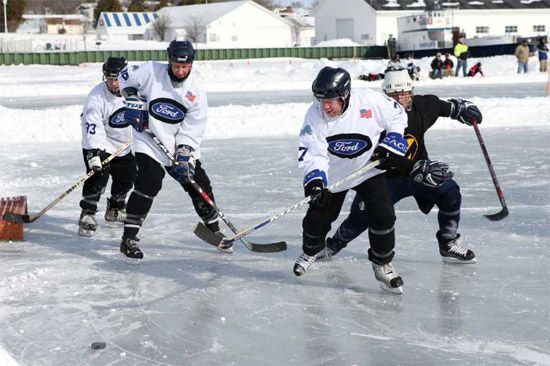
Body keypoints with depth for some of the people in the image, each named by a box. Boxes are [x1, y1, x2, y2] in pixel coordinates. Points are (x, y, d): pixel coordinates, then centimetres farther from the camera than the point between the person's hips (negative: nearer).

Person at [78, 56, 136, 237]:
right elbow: (92, 128, -32)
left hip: (124, 144, 6)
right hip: (99, 144, -6)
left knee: (127, 178, 14)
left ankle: (115, 210, 35)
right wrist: (94, 154, -39)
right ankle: (87, 215, -11)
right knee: (98, 176, -21)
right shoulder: (96, 97, -27)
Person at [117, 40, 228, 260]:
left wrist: (184, 156, -17)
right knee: (149, 182, -21)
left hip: (179, 145, 4)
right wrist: (133, 100, -6)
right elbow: (125, 76, 7)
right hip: (149, 140, -3)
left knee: (199, 183, 5)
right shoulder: (151, 72, -10)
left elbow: (192, 130, -7)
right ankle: (128, 238, -16)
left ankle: (214, 230, 27)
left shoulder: (195, 93, -5)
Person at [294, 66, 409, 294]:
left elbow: (397, 116, -5)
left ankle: (382, 265, 6)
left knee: (382, 215, -13)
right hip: (332, 175, 1)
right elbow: (311, 153, -22)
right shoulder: (315, 115, -21)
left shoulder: (370, 101, -24)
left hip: (368, 169, -1)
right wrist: (315, 179, -38)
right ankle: (311, 250, 41)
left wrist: (391, 143, -14)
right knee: (318, 217, 7)